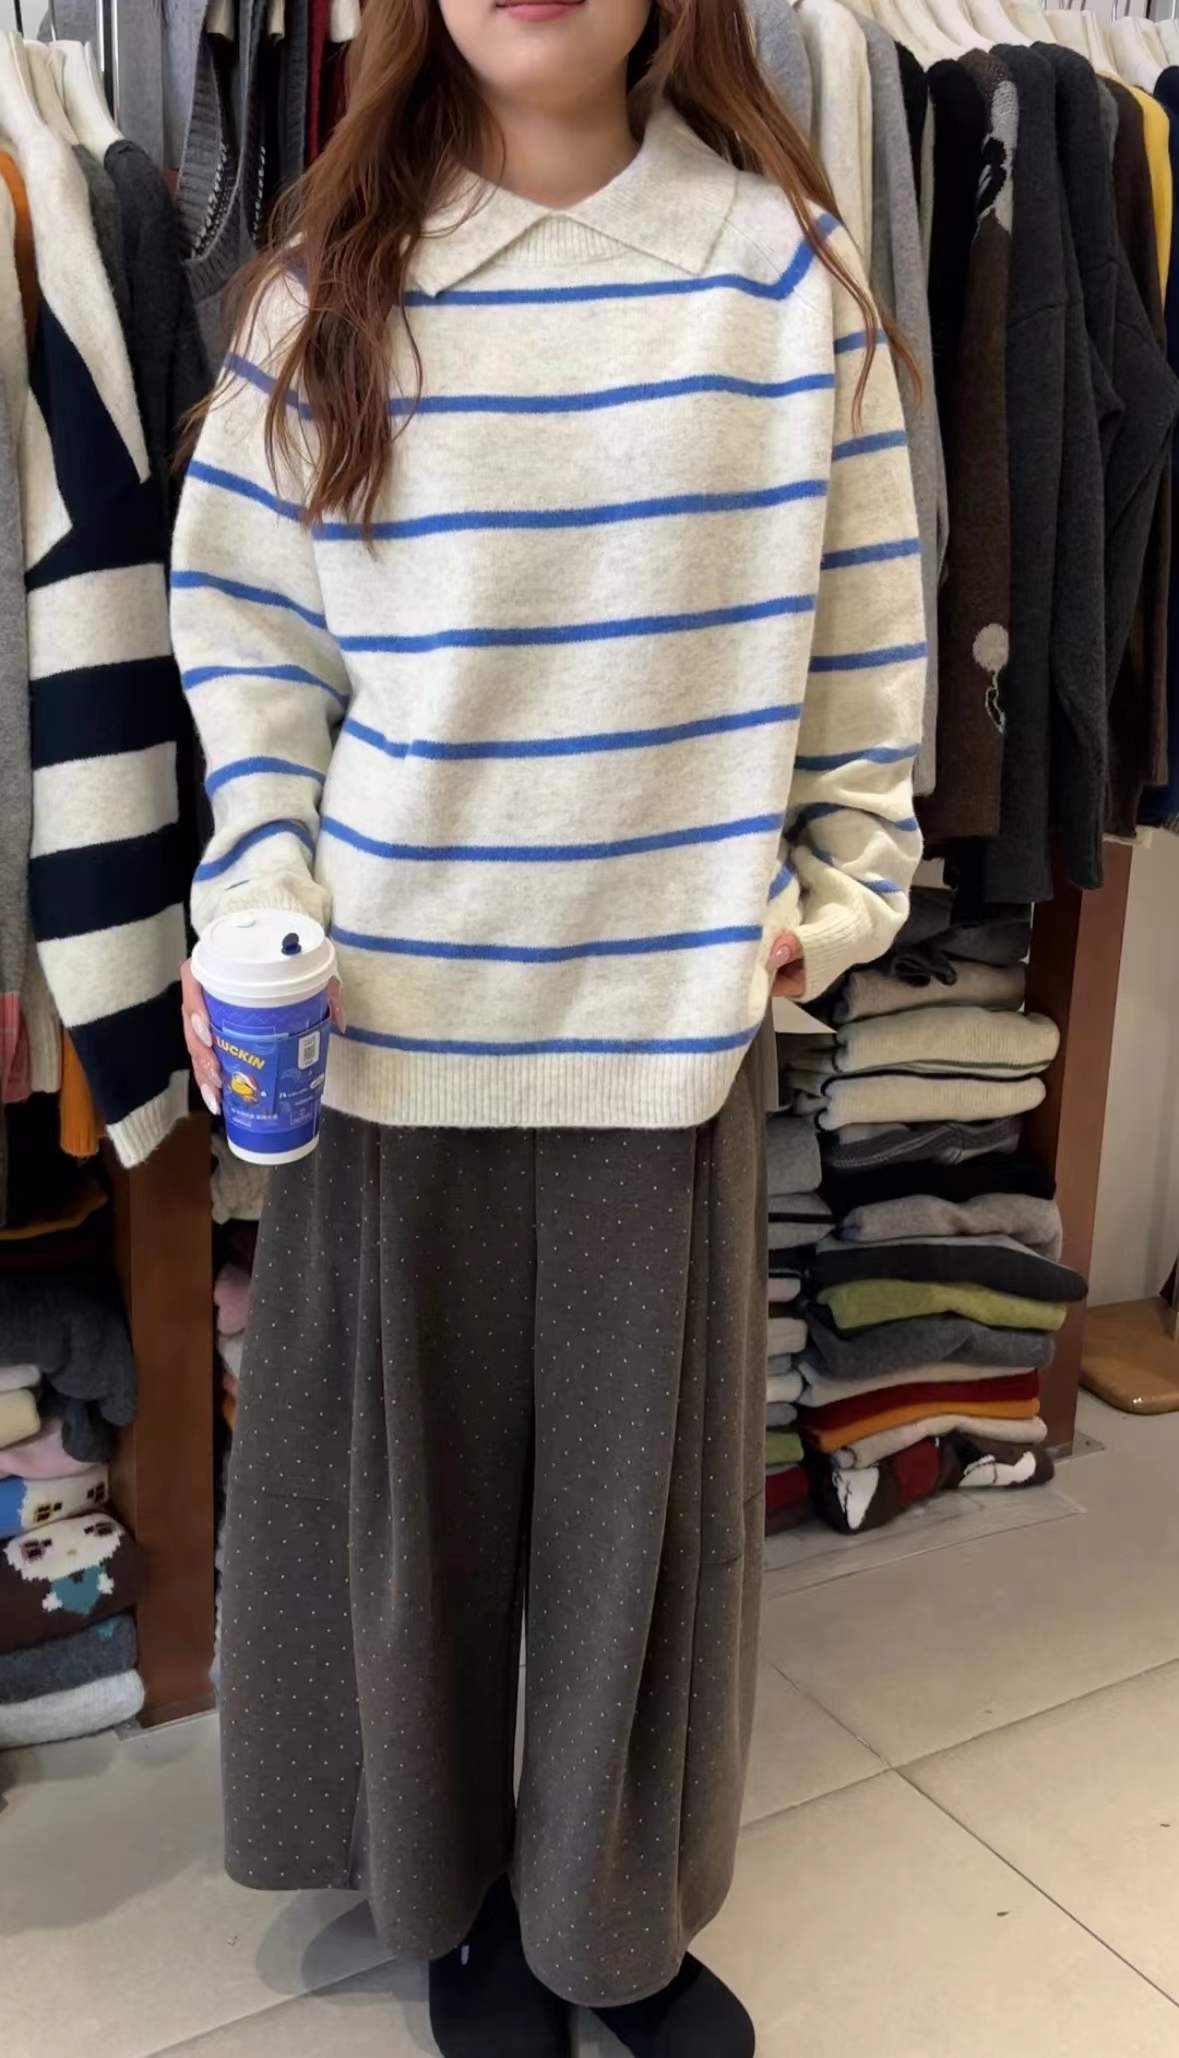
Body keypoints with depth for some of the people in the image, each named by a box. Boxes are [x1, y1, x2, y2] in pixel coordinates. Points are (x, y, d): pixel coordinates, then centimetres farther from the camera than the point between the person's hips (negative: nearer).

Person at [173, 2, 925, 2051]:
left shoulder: (778, 257, 1)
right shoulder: (334, 270, 2)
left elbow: (858, 619, 4)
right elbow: (245, 615, 2)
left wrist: (843, 883, 2)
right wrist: (254, 899, -7)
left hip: (669, 1000, 0)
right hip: (399, 995, 1)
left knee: (645, 1473, 12)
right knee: (415, 1459, 13)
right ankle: (453, 1886, 40)